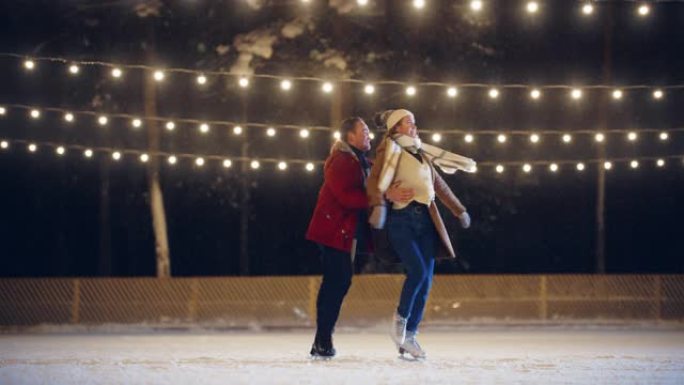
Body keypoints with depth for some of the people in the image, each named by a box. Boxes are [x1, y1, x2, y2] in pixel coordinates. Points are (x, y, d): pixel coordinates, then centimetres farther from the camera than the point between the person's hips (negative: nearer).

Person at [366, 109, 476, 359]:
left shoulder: (421, 153, 20)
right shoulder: (390, 150, 0)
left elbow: (439, 185, 29)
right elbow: (375, 180, -15)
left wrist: (459, 210, 32)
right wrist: (378, 204, -32)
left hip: (425, 220, 7)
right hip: (401, 219, -7)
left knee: (426, 280, 0)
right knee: (418, 271, -22)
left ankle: (408, 337, 5)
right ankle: (400, 319, 0)